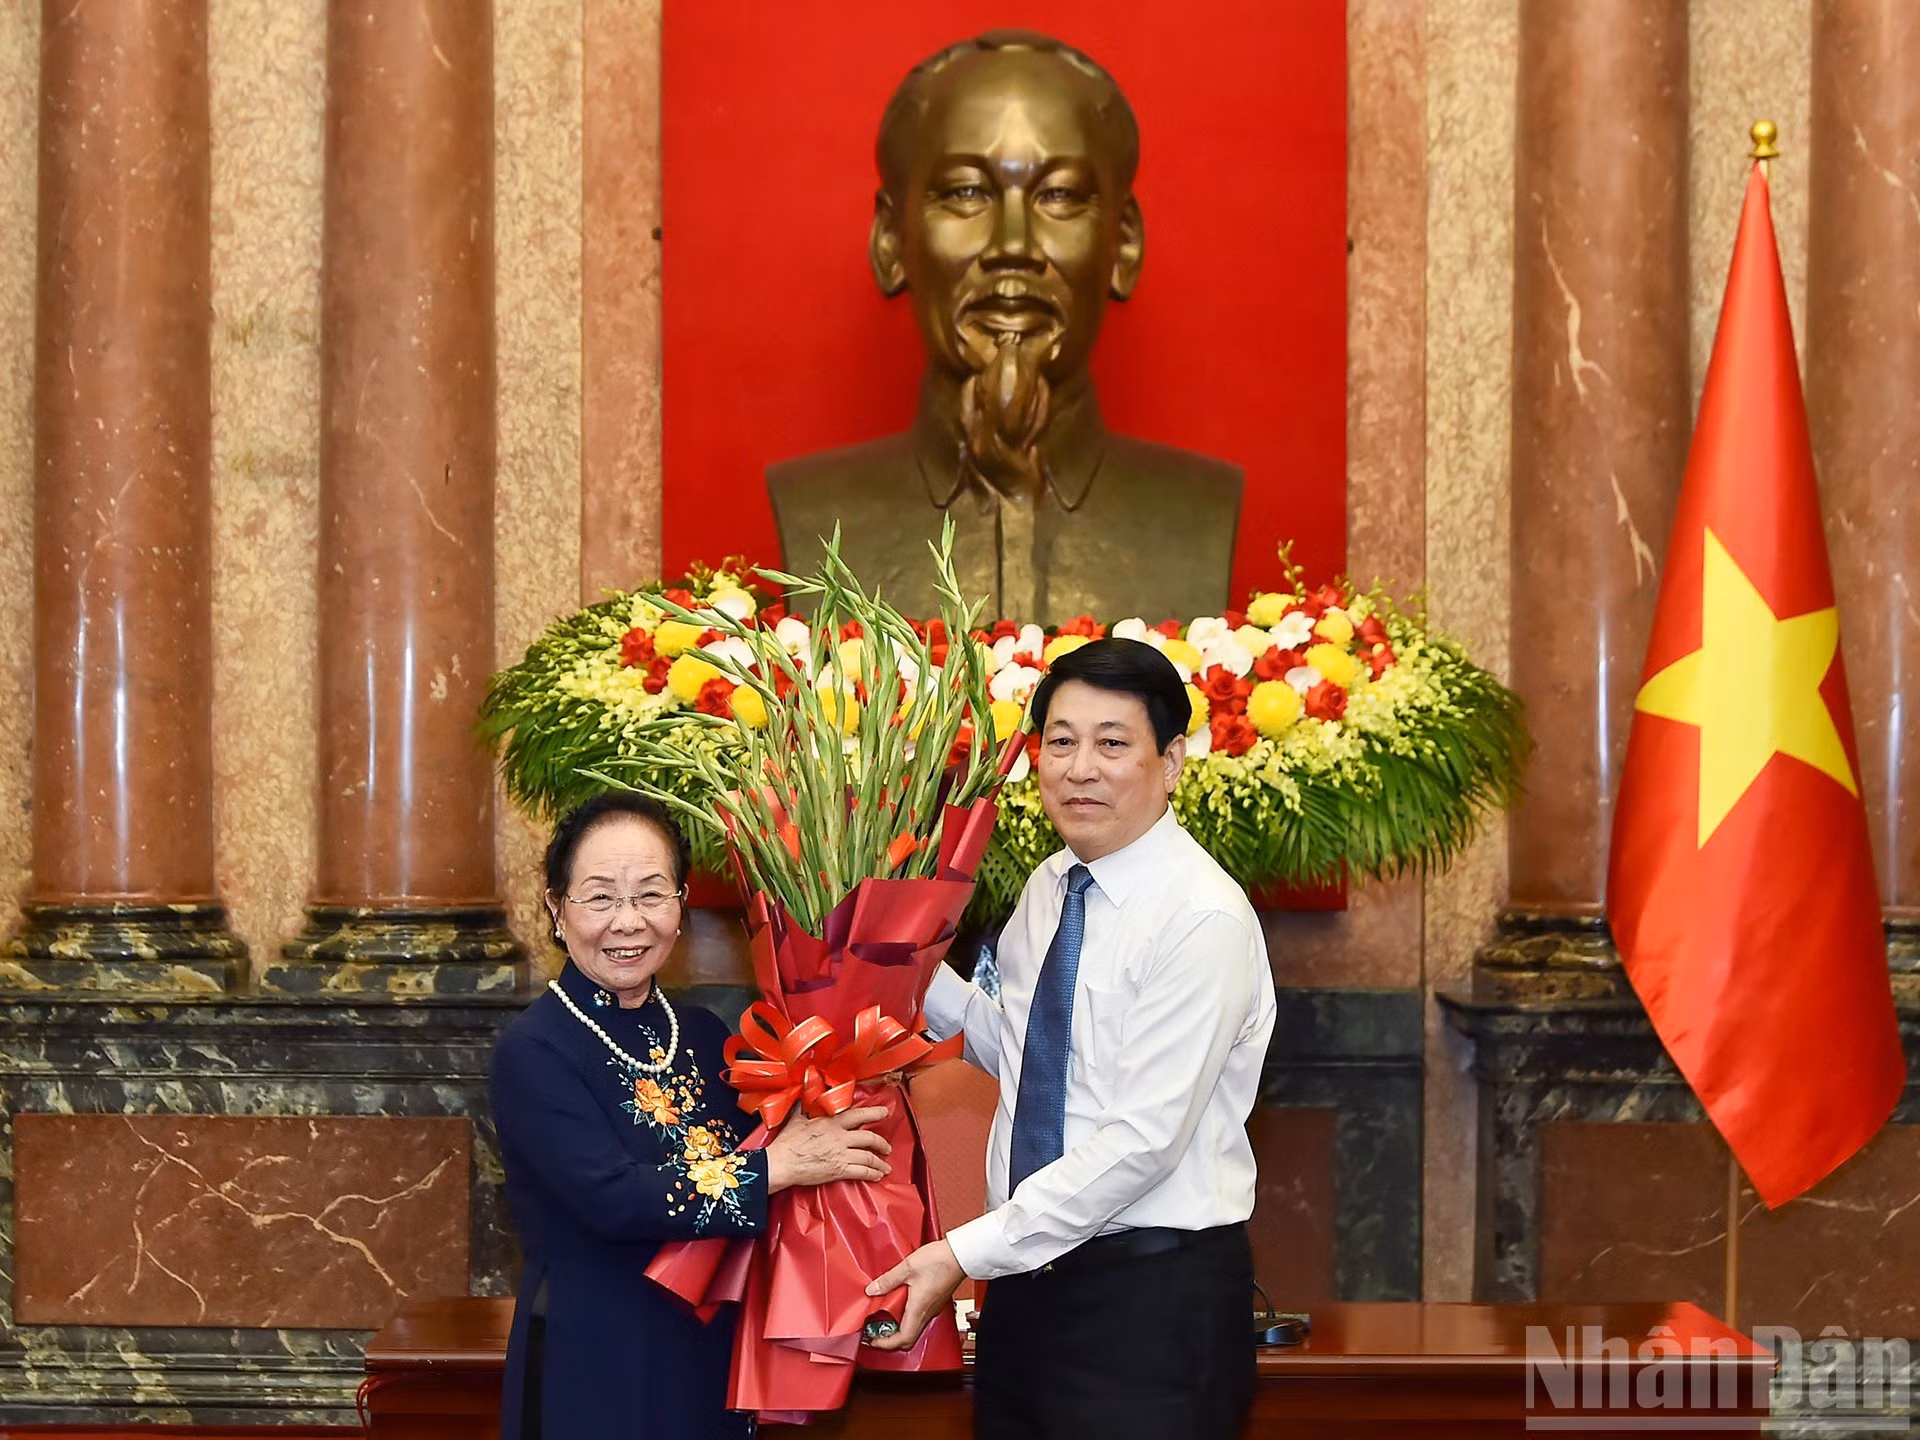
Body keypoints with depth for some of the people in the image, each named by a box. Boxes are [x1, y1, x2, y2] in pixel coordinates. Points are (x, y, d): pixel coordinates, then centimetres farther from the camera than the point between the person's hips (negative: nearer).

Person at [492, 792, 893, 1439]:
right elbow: (613, 1201, -22)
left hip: (715, 1365, 6)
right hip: (591, 1377, -6)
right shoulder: (532, 1052, -12)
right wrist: (777, 1165, -19)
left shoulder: (706, 1036, 7)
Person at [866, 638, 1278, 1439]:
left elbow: (1144, 1139, -21)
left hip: (1155, 1299, -7)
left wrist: (964, 1254, -20)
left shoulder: (1203, 917, -17)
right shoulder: (1047, 890, 8)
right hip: (1030, 1280, 7)